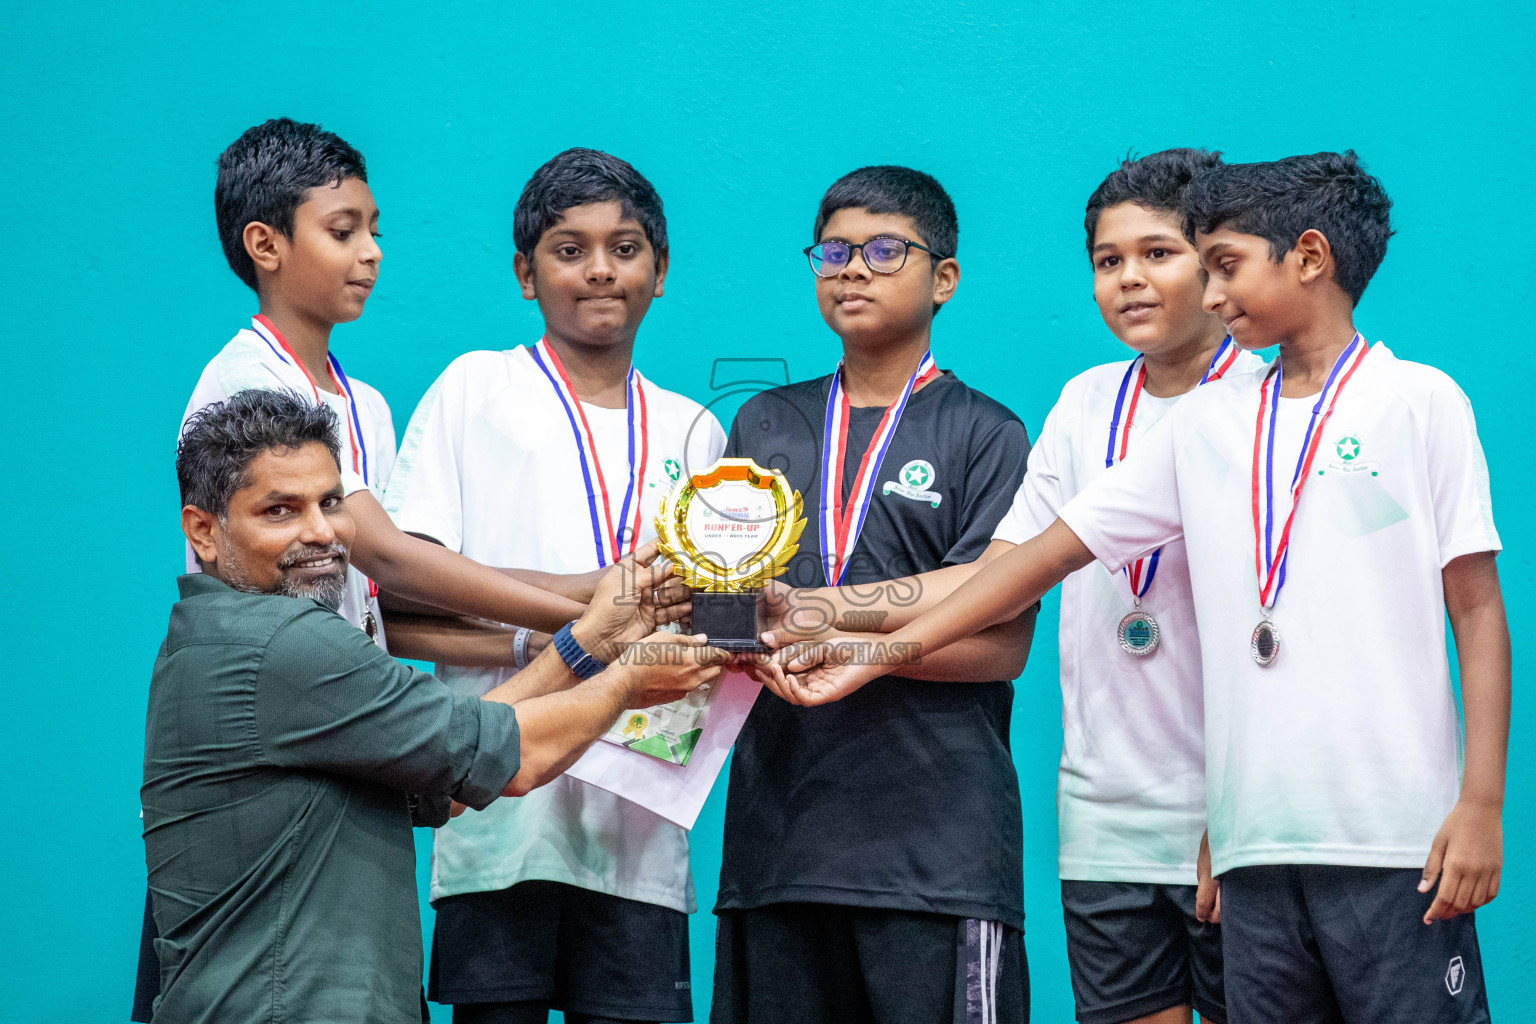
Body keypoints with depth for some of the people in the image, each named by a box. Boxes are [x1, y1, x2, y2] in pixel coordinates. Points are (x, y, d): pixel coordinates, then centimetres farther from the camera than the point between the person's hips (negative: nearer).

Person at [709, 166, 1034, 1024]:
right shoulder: (765, 424, 18)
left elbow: (1003, 645, -4)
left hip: (935, 837, -4)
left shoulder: (986, 434, 4)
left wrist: (835, 633, -15)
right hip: (778, 832, 4)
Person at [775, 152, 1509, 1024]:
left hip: (1393, 839, -4)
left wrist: (1481, 805, -9)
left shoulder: (1421, 403, 3)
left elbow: (1478, 610, -1)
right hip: (1258, 845, 4)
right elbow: (1053, 552, 15)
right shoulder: (1205, 426, 15)